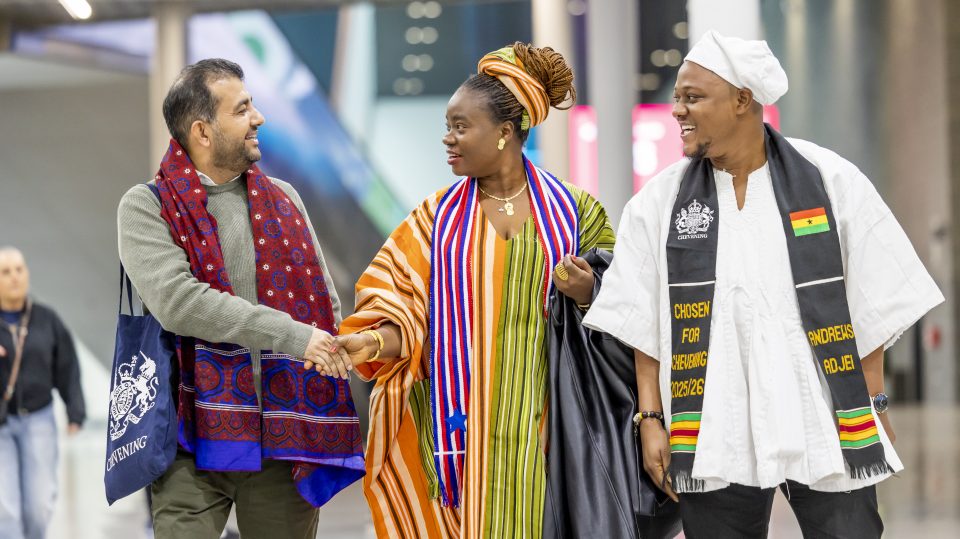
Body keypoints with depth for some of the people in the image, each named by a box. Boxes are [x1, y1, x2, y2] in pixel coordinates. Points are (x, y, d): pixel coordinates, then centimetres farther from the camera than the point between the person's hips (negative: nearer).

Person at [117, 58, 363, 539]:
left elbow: (326, 309, 14)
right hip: (194, 444, -4)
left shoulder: (283, 200, 14)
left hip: (287, 438, 4)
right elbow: (176, 301, -17)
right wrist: (294, 336, -19)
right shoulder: (147, 207, -1)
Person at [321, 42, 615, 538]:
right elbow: (408, 319, -1)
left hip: (537, 427, 0)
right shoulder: (438, 217, 6)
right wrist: (374, 341, -21)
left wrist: (587, 294, -12)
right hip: (459, 422, 0)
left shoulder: (572, 211, 4)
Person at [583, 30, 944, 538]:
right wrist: (651, 419, -1)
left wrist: (874, 406, 1)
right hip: (712, 435, 1)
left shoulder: (831, 181, 0)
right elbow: (643, 324, 4)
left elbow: (871, 308, 3)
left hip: (824, 425, -1)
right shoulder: (659, 201, 4)